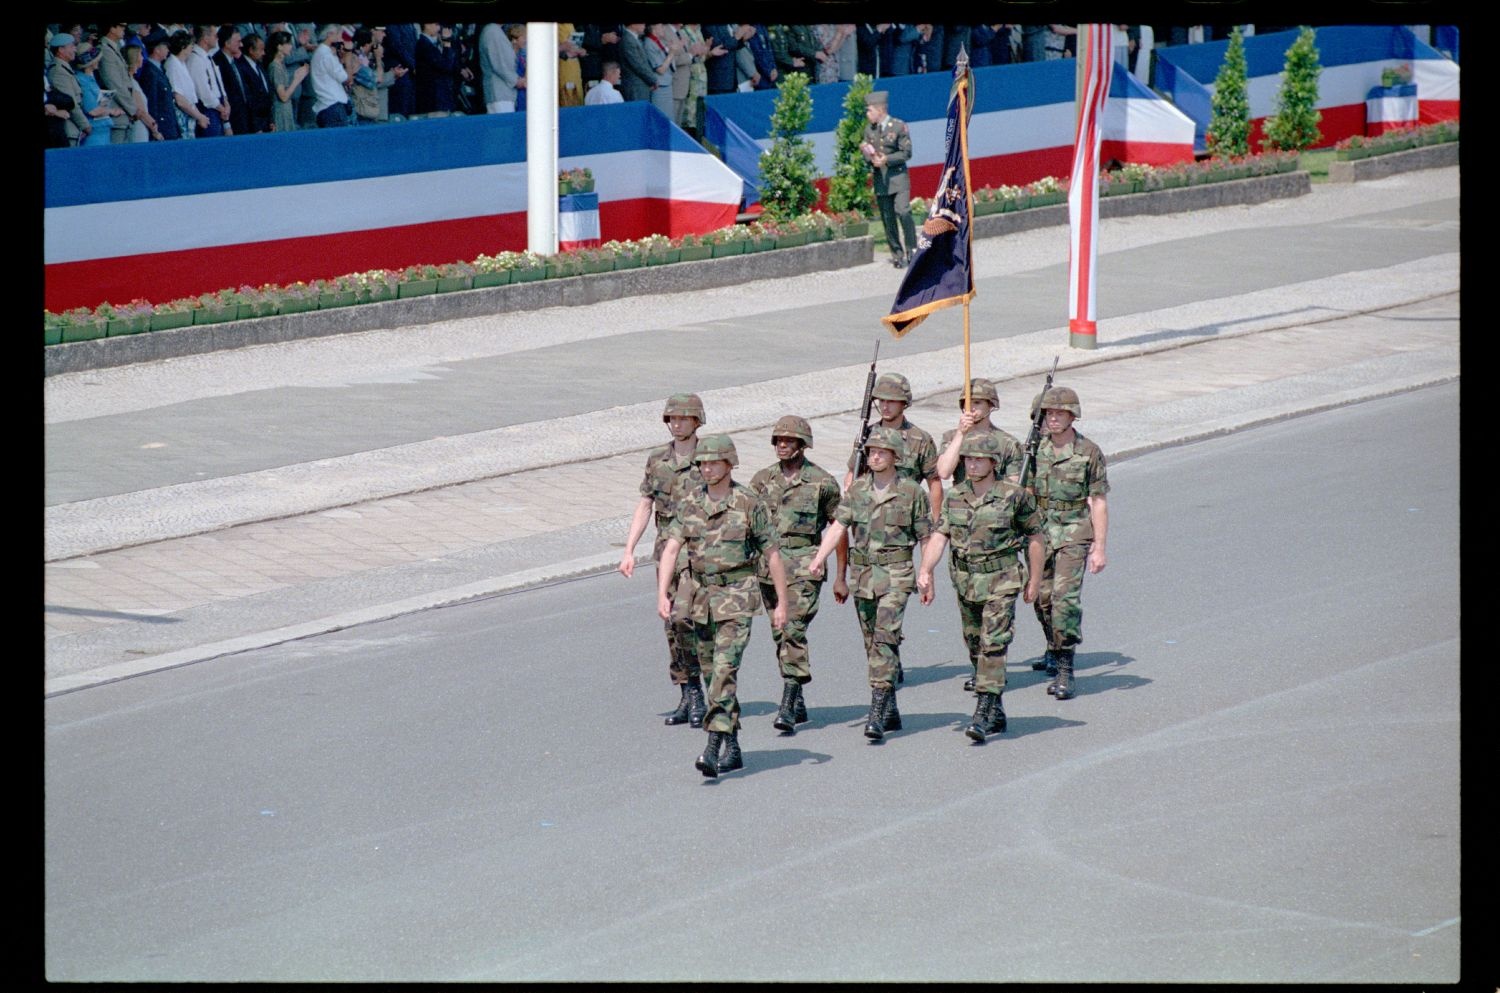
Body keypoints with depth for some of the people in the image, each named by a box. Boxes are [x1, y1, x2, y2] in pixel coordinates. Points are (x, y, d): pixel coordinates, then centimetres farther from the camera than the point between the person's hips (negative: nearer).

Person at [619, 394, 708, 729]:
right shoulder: (657, 460, 9)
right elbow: (644, 506, 11)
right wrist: (628, 551, 4)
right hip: (666, 549, 5)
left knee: (684, 617, -20)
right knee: (673, 626, 7)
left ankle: (695, 691, -9)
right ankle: (687, 700, 14)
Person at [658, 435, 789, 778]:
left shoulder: (749, 503, -7)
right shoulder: (689, 502, 4)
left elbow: (772, 555, -2)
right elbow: (671, 549, -2)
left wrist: (782, 603, -2)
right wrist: (662, 594, -14)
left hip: (737, 598, -5)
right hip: (701, 596, 5)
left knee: (725, 669, -17)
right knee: (713, 673, 11)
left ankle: (713, 747, -23)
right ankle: (732, 748, 22)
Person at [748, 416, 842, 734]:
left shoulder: (822, 482, -1)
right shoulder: (762, 480, 9)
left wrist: (841, 577, 5)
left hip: (804, 567, -5)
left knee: (793, 631, -17)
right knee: (781, 635, 10)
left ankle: (788, 708, -21)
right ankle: (798, 702, 22)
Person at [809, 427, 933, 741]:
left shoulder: (912, 491, -3)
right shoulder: (856, 489, 7)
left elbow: (926, 538, 0)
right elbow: (839, 526, 1)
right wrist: (819, 558, -14)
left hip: (896, 575, -5)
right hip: (862, 574, 5)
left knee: (885, 638, -17)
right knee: (872, 642, 10)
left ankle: (877, 712, -21)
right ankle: (891, 711, 21)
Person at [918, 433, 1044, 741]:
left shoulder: (1015, 496, -8)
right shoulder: (954, 497, 3)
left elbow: (1034, 537, 0)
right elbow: (939, 536, -2)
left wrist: (1035, 580, 2)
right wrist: (925, 569, -18)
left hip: (1000, 581, -5)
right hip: (965, 582, 5)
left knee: (993, 644, -14)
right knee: (975, 645, 12)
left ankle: (984, 713, -17)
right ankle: (997, 713, 25)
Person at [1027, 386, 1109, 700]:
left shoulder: (1089, 453, -5)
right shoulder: (1035, 449, 5)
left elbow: (1098, 503, -4)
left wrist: (1099, 548, -8)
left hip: (1073, 535, -4)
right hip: (1040, 532, 4)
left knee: (1066, 597, -16)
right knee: (1042, 597, 12)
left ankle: (1064, 669, -16)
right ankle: (1054, 649, 38)